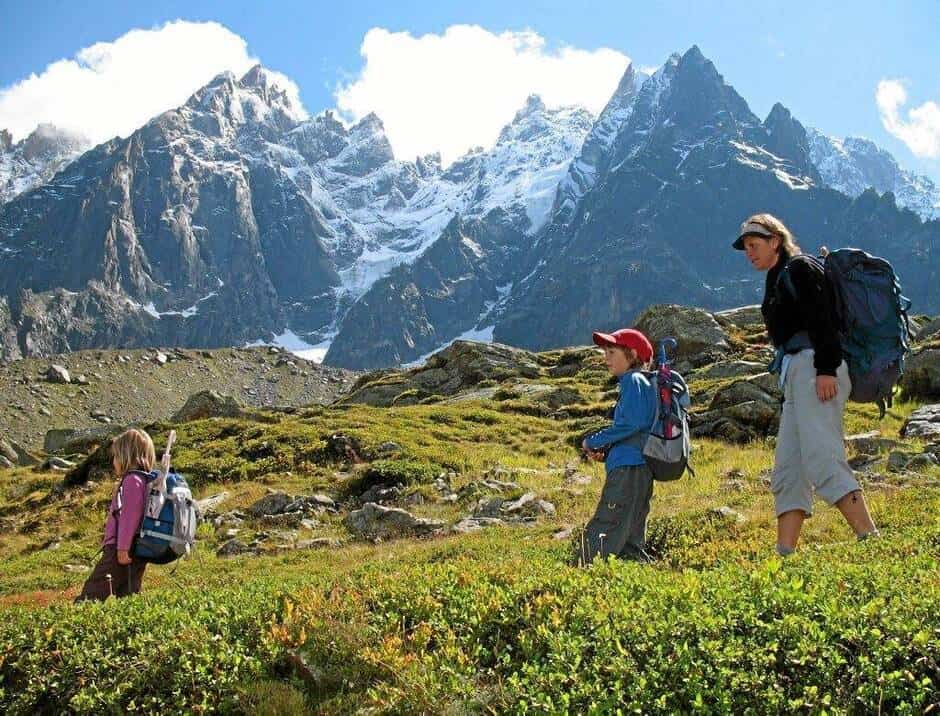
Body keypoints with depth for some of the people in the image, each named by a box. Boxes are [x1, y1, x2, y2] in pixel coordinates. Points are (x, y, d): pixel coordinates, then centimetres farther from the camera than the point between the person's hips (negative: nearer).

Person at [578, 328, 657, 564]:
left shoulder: (634, 381, -7)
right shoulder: (638, 381, 23)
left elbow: (632, 424, -18)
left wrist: (593, 442, -8)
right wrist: (605, 451, 11)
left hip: (628, 469, -10)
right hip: (640, 469, 10)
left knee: (598, 537, -13)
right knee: (629, 539, 13)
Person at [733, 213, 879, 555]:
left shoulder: (800, 268, -1)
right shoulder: (777, 280, 26)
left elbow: (823, 319, -14)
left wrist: (826, 369, -24)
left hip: (815, 368, -10)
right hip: (797, 373, 10)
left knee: (821, 458, -20)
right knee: (788, 469, 4)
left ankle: (871, 540, -22)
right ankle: (784, 554, 3)